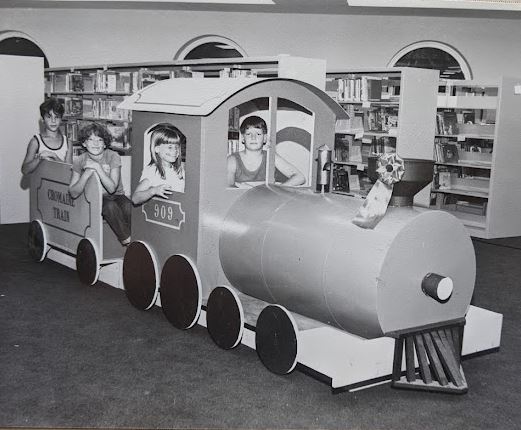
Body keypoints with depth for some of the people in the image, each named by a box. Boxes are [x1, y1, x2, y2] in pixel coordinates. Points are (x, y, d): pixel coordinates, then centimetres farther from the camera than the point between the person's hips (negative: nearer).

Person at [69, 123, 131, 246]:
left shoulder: (113, 157, -9)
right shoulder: (80, 161, -5)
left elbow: (112, 188, -19)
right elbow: (73, 193, -11)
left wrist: (98, 167, -28)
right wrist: (87, 173, -24)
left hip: (116, 196, 0)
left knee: (128, 206, -35)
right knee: (110, 206, -35)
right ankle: (128, 241, -23)